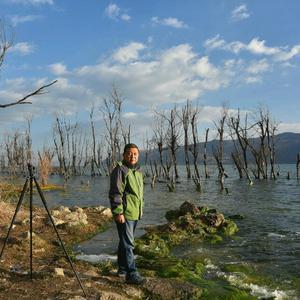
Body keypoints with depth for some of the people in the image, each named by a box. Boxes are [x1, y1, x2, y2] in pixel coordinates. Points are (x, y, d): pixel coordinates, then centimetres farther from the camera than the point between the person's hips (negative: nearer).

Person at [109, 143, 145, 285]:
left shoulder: (137, 171, 15)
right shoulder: (120, 170, -13)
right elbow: (115, 193, -18)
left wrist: (140, 210, 23)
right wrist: (118, 212, -22)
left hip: (134, 214, 9)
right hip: (124, 214, -9)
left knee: (125, 241, 18)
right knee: (128, 244, -7)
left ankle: (122, 268, 31)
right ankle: (131, 274, -3)